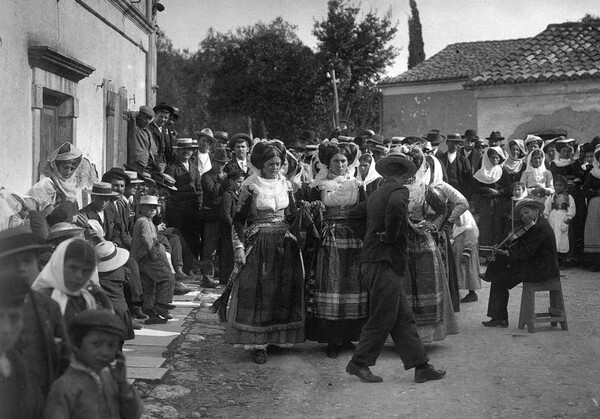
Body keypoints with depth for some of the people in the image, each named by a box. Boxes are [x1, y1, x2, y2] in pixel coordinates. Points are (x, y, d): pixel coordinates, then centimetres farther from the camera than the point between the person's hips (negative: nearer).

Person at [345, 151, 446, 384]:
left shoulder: (375, 194, 15)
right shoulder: (399, 190, -9)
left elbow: (353, 214, 23)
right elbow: (396, 207, -31)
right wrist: (389, 236, -18)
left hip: (373, 261, 9)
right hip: (385, 262, -9)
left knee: (403, 317, 9)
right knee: (382, 318, 1)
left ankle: (421, 366, 13)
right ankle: (359, 363, 11)